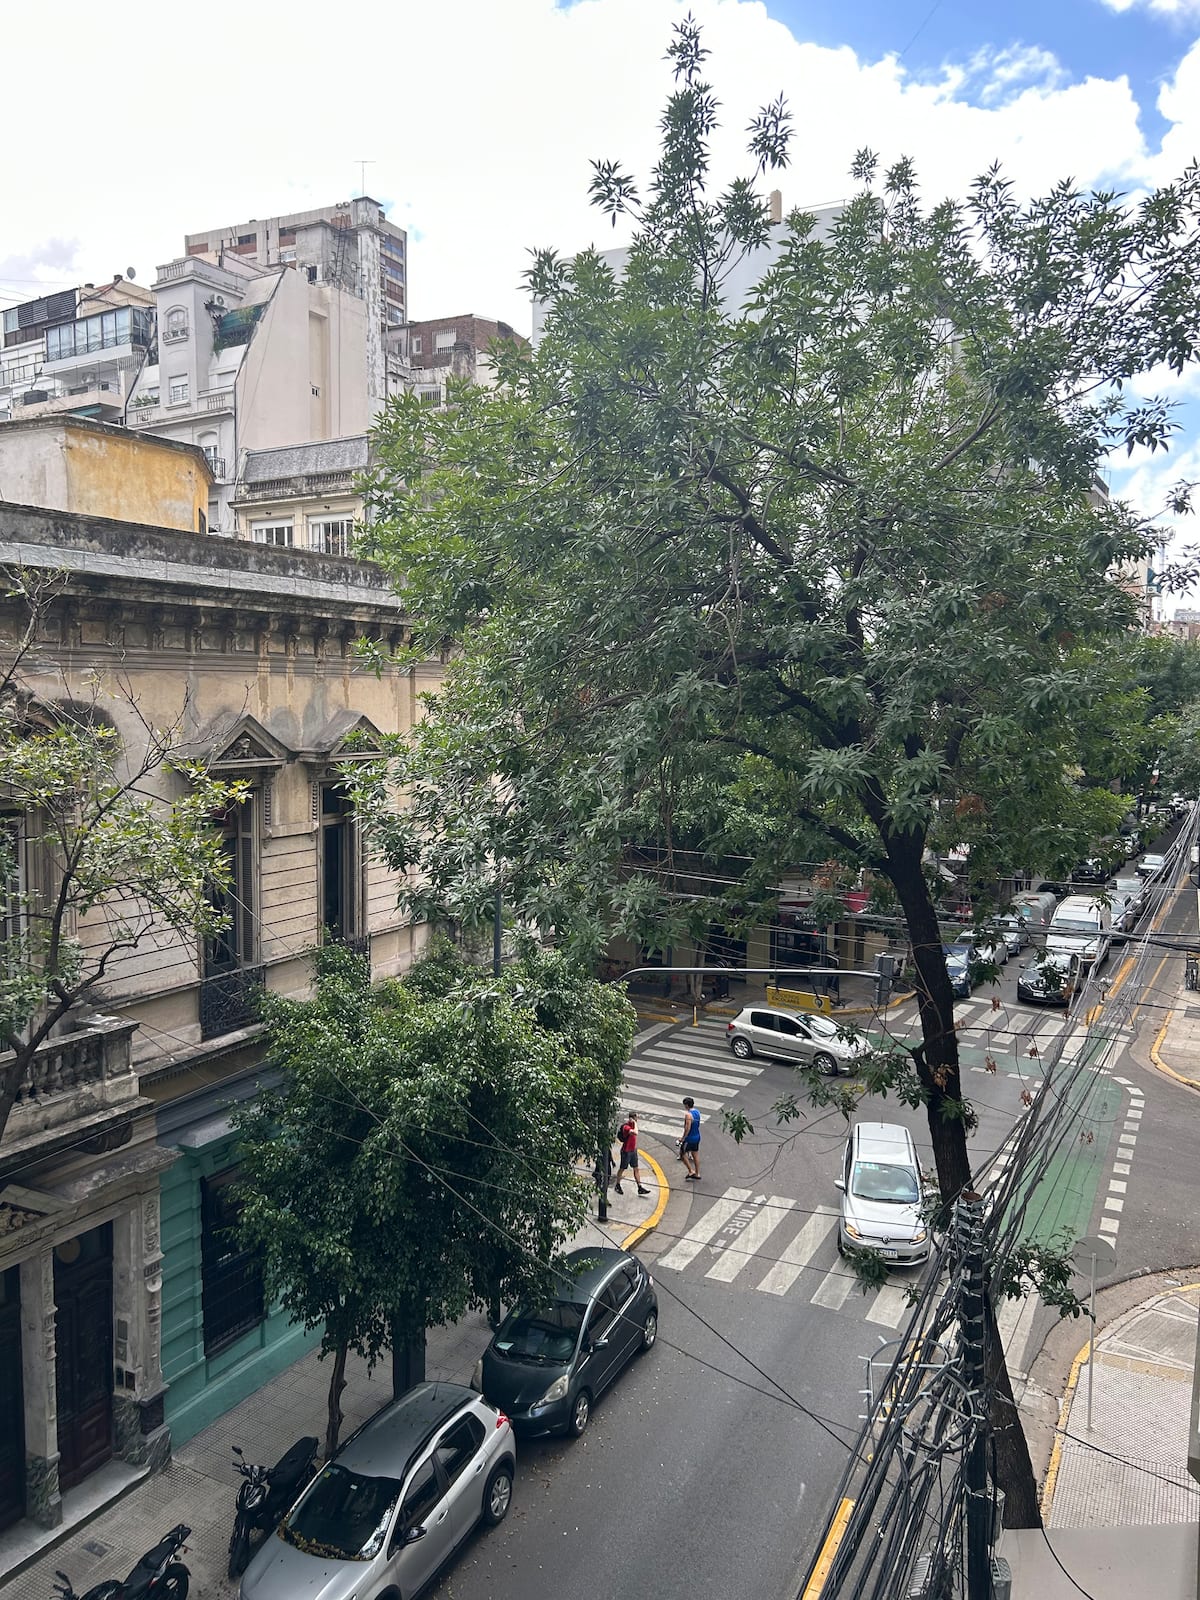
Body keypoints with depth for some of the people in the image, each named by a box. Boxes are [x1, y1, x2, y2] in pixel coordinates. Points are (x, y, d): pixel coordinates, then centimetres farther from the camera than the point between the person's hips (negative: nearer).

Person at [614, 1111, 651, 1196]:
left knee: (636, 1169, 9)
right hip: (626, 1151, -8)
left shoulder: (633, 1124, 2)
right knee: (623, 1169, 9)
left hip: (633, 1150, 8)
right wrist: (635, 1123, -31)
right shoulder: (626, 1127, -26)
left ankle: (640, 1188, 13)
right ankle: (617, 1185, 28)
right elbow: (635, 1133, -44)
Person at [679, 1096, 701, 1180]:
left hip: (689, 1138, -8)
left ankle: (691, 1171, 4)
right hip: (697, 1137, 8)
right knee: (695, 1155, 16)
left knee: (682, 1154, 7)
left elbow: (687, 1128, -25)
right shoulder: (697, 1112, 4)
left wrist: (683, 1138, -18)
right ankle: (697, 1173, 22)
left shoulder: (688, 1114, -23)